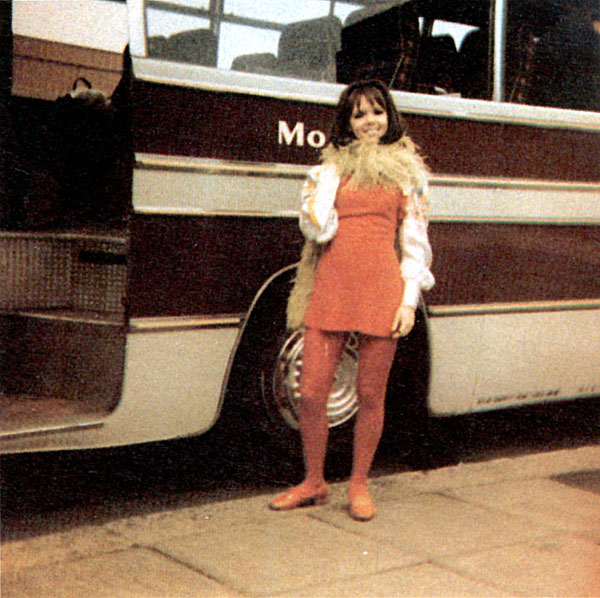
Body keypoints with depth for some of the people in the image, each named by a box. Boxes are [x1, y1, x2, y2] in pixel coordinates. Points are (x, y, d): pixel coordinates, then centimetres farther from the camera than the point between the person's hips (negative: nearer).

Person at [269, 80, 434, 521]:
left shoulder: (407, 171, 12)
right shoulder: (331, 167, 14)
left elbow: (415, 240, 9)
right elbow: (316, 227, 4)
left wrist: (410, 299, -1)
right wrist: (330, 177, -2)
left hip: (381, 287, -1)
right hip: (330, 286, 1)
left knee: (371, 394, 4)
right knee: (311, 392, 0)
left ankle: (359, 484, 22)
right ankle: (313, 482, 19)